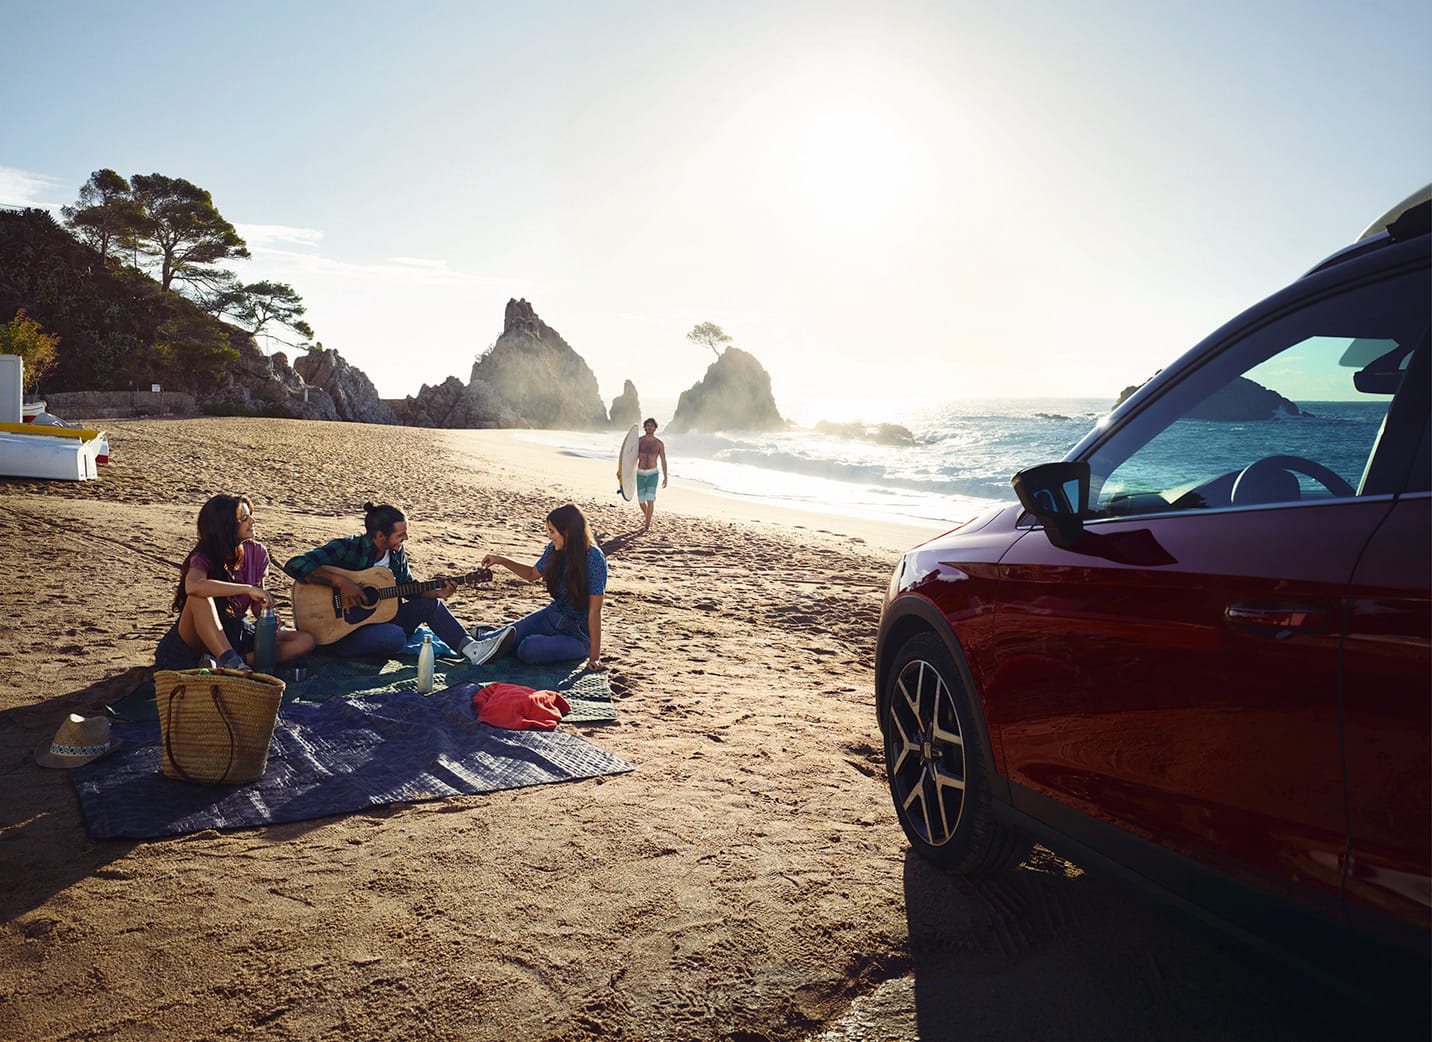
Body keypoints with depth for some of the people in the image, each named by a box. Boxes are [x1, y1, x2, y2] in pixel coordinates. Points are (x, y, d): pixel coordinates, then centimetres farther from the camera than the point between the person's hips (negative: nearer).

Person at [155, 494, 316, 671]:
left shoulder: (257, 552, 0)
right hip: (200, 635, -5)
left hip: (238, 631, 5)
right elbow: (192, 586, -42)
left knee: (305, 641, -16)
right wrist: (248, 589, -42)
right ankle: (229, 660, -41)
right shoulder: (204, 557, -16)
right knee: (200, 597, -38)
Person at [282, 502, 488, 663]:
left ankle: (469, 648, -2)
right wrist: (341, 581, -37)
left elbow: (408, 584, 16)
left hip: (377, 619, 8)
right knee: (396, 637, -33)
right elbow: (295, 565, -32)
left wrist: (437, 593, -2)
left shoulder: (396, 553, 0)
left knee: (430, 604, -1)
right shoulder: (346, 548, -22)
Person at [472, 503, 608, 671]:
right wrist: (502, 561, 7)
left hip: (579, 634, -5)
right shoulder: (554, 549, -4)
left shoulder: (593, 558, -23)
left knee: (528, 649, -27)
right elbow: (533, 574, 18)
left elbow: (594, 611, -23)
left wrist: (594, 657, -23)